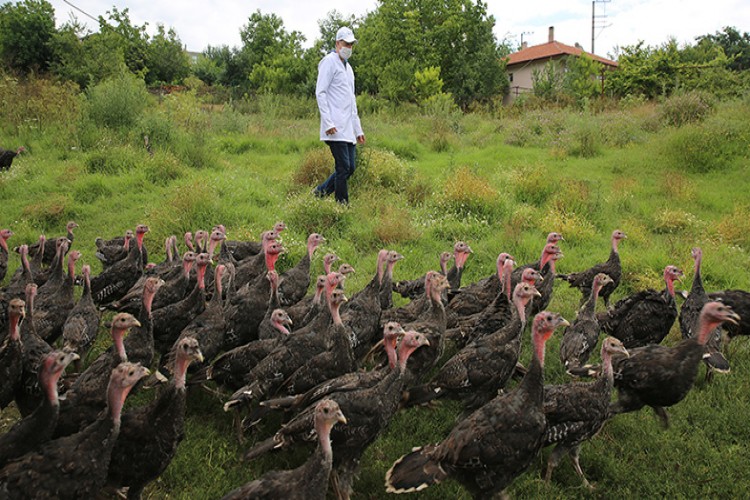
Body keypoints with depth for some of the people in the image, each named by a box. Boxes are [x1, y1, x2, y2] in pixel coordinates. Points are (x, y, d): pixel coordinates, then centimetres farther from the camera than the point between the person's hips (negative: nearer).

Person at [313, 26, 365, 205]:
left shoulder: (348, 67, 24)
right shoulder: (330, 62, -2)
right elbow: (320, 93, -10)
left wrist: (358, 129, 21)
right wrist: (328, 122, -19)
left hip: (349, 129, 9)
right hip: (336, 129, -9)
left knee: (350, 168, 6)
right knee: (343, 167, -9)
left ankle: (321, 192, 19)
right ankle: (343, 204, -1)